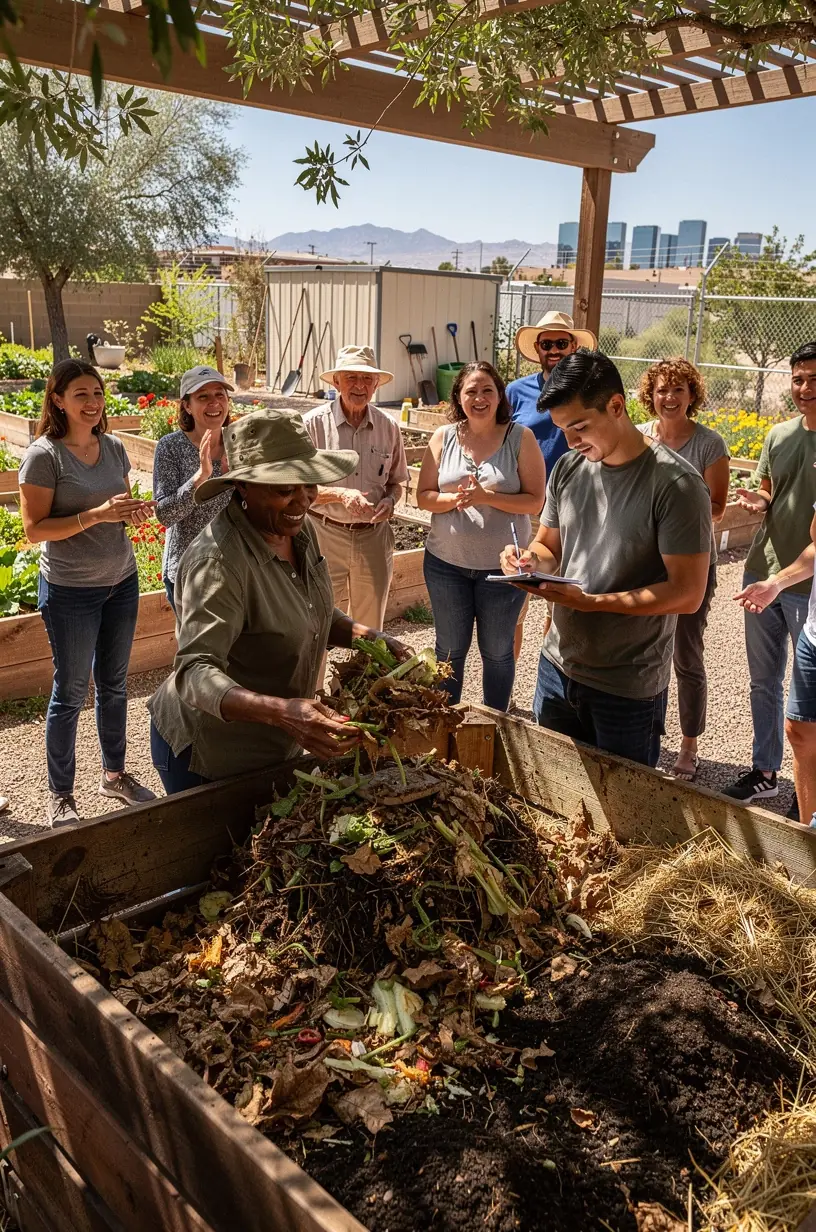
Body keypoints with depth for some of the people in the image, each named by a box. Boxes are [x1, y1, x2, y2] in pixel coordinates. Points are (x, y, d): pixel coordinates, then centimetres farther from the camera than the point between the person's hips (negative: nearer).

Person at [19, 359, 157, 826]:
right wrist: (97, 514, -25)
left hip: (122, 581, 6)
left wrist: (136, 512, -8)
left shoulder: (114, 447, 3)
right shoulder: (44, 455, -14)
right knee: (71, 692, 5)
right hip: (71, 591, -5)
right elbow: (35, 529, -16)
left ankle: (115, 773, 35)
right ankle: (60, 796, 21)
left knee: (114, 684, 17)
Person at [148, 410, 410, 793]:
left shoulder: (299, 530, -3)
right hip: (209, 759, -8)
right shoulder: (219, 560, -30)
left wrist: (368, 636, -7)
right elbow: (194, 672, -36)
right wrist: (279, 712, -51)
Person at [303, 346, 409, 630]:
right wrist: (341, 494, -22)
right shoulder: (314, 423, -8)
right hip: (325, 535, -3)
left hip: (374, 537, 4)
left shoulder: (389, 427, 3)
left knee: (369, 629, 16)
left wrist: (390, 500, -8)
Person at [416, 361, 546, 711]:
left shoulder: (520, 438, -7)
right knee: (450, 648, 16)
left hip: (503, 564, -2)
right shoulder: (444, 437, -1)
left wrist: (486, 497, -23)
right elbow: (423, 496, 0)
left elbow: (535, 500, -11)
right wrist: (455, 498, -20)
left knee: (497, 651, 13)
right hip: (447, 561, 2)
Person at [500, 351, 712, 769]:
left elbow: (687, 593, -18)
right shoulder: (568, 468, 2)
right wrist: (531, 558, -9)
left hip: (628, 688, -5)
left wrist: (592, 602, -26)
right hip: (557, 667, 6)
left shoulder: (675, 485, -17)